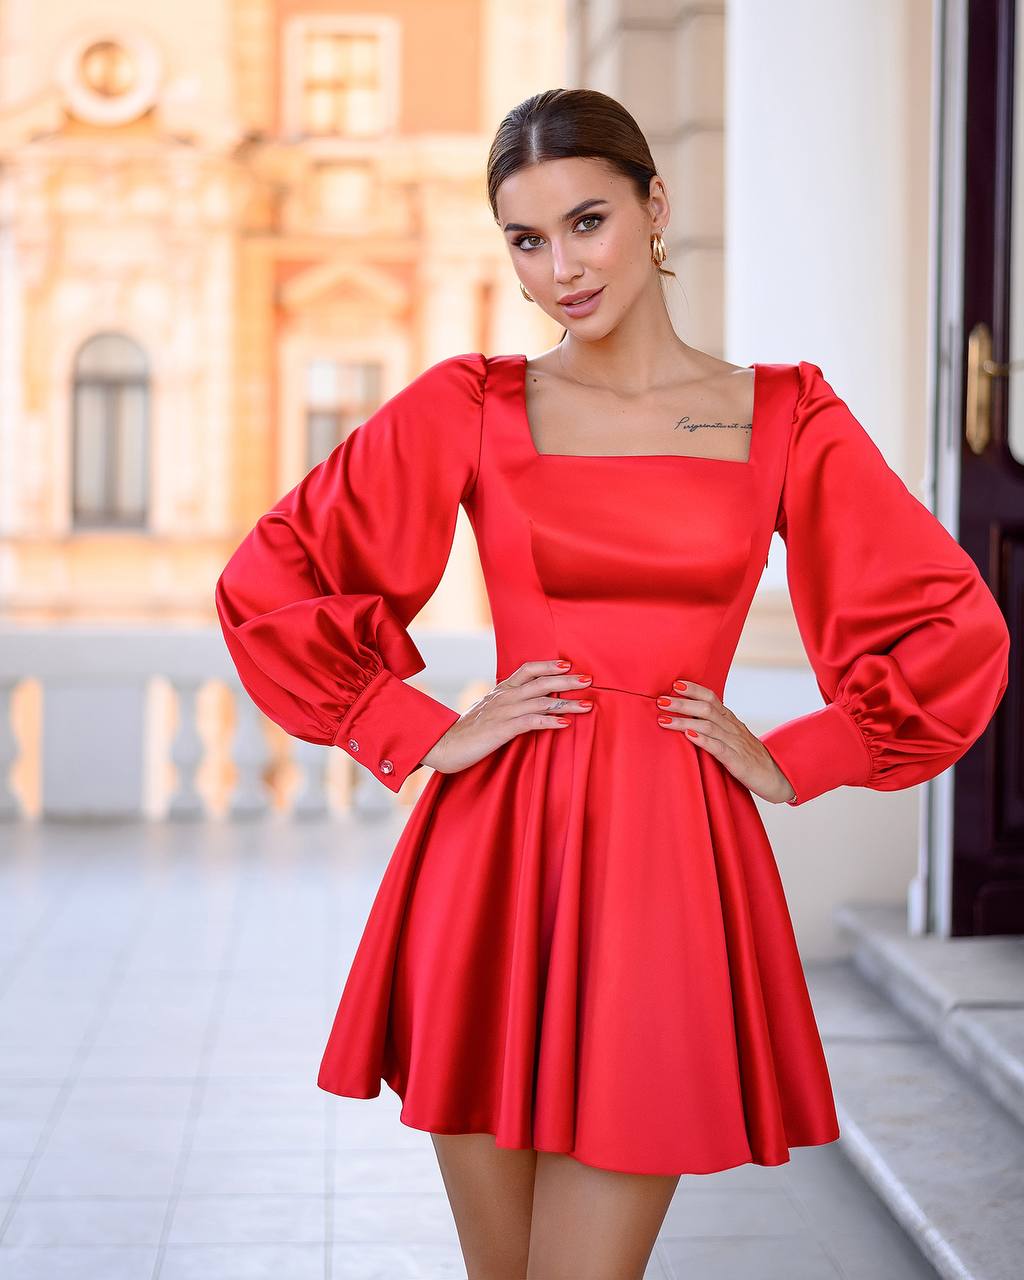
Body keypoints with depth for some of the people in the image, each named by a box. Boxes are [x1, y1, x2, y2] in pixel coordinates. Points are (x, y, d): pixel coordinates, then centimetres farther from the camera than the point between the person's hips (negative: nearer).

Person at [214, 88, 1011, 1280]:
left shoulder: (787, 420, 5)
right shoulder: (467, 406, 5)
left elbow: (956, 632, 8)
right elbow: (268, 583, 6)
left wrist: (790, 763, 3)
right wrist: (421, 735, 1)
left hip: (669, 867, -1)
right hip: (490, 865, 1)